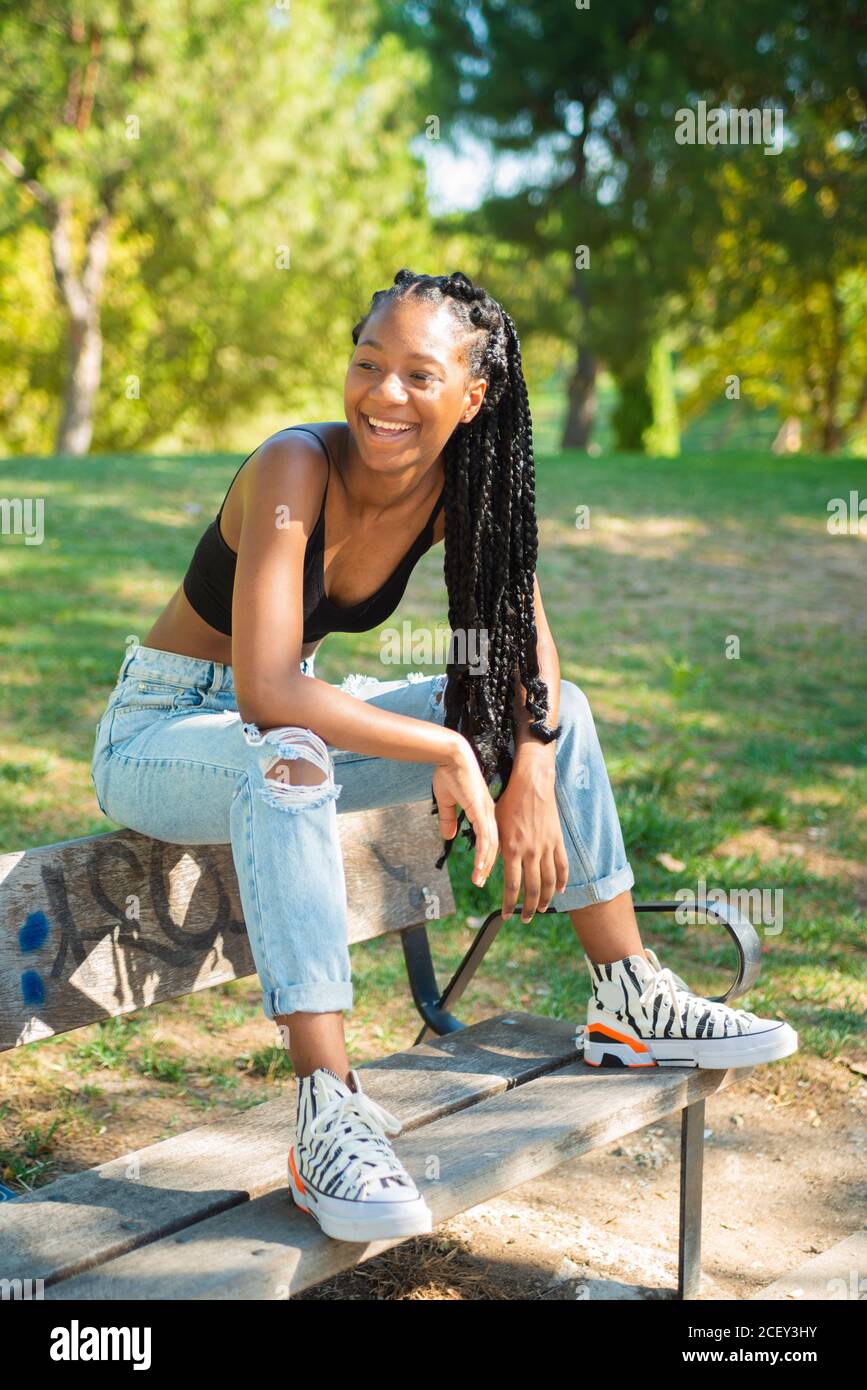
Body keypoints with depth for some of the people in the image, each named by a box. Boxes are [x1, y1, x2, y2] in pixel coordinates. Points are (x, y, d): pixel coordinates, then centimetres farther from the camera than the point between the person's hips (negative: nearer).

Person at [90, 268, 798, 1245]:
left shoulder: (460, 484, -9)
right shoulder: (297, 468, -28)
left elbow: (526, 646, 0)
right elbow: (265, 695, -36)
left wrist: (532, 769, -18)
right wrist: (447, 750, -31)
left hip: (296, 720, 7)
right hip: (159, 735, -7)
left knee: (555, 712, 2)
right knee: (288, 764, -41)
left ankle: (629, 1008, 9)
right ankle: (329, 1119, -39)